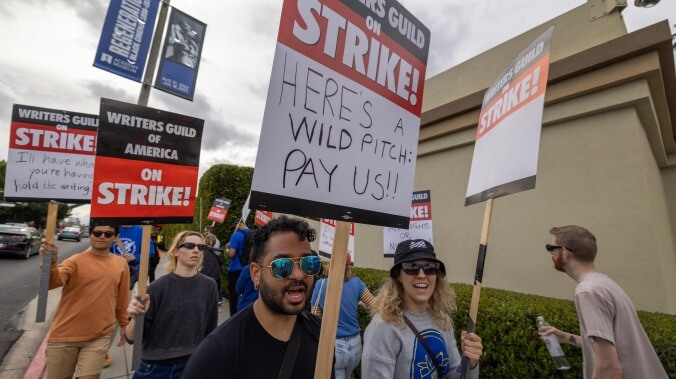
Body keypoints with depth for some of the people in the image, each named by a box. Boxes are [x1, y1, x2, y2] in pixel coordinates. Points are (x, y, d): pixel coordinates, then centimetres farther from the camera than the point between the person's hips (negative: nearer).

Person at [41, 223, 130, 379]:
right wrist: (51, 262, -43)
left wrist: (124, 326, 15)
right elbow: (51, 282, -25)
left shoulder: (121, 264, 1)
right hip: (65, 335, -1)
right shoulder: (75, 261, -7)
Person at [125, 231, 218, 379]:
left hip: (193, 366, 1)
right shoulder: (159, 286, -13)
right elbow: (132, 338, -10)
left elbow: (210, 330, 3)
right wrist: (135, 318, -28)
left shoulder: (209, 286, -8)